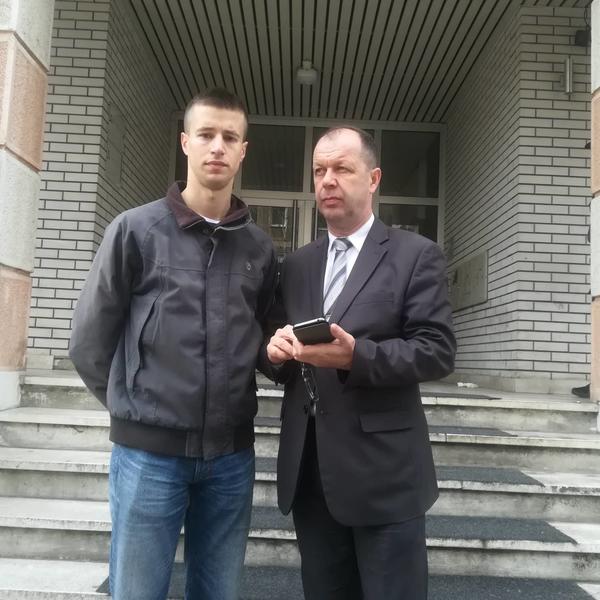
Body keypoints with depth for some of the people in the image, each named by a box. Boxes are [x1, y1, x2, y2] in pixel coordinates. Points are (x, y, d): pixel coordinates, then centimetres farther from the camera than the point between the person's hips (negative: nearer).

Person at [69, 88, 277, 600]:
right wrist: (133, 406, 5)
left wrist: (231, 404, 7)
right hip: (149, 451, -2)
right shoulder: (135, 230, -4)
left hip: (231, 453, 3)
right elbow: (90, 340, 1)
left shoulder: (259, 247, 4)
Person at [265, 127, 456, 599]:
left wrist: (356, 356, -24)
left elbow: (438, 351, -12)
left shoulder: (416, 255, -3)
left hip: (383, 473, -4)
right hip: (309, 473, 5)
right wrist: (277, 350, -8)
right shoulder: (297, 265, 12)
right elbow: (282, 360, 15)